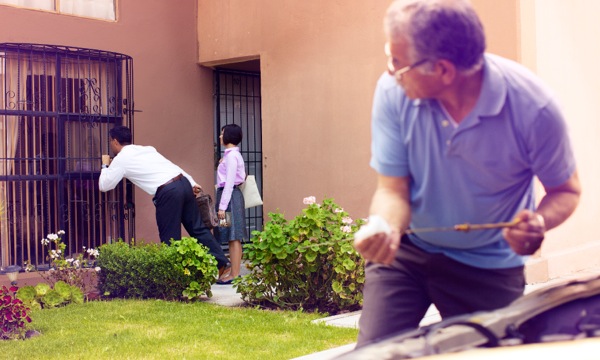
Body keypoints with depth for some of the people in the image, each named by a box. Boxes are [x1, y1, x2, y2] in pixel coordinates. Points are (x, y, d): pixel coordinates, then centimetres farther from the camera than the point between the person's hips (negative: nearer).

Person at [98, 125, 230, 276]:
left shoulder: (121, 159, 5)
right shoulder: (146, 149, 25)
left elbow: (104, 186, 10)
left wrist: (105, 166, 27)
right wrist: (192, 183, 23)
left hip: (167, 192, -7)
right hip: (183, 182, 7)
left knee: (170, 239, 4)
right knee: (198, 228, 13)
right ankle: (221, 262, 13)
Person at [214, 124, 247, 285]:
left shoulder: (231, 155, -12)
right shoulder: (231, 154, 16)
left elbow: (230, 182, -17)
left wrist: (222, 206, -18)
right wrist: (221, 203, 18)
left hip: (230, 196, -10)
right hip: (227, 194, 10)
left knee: (233, 237, -8)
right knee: (232, 238, 10)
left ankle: (234, 275, -7)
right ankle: (234, 273, 13)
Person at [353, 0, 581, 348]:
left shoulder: (532, 107, -24)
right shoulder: (394, 91, -20)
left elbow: (566, 190, -8)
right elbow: (393, 190, -14)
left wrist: (539, 223, -30)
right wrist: (385, 228, -37)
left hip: (489, 266, -1)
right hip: (405, 252, 1)